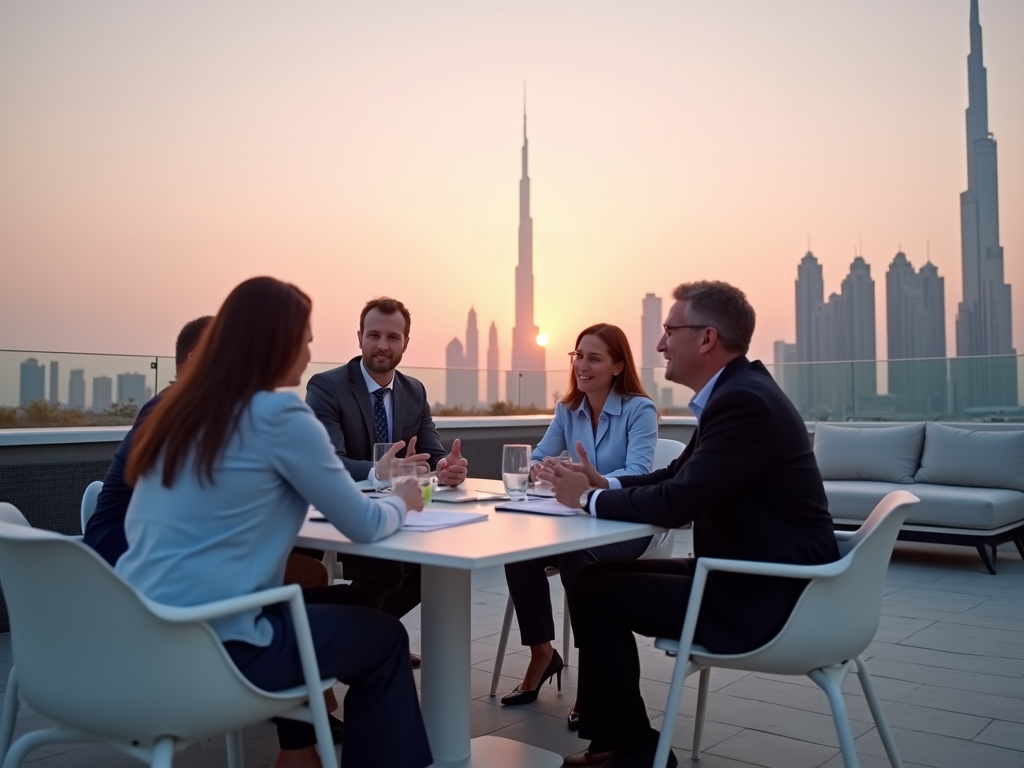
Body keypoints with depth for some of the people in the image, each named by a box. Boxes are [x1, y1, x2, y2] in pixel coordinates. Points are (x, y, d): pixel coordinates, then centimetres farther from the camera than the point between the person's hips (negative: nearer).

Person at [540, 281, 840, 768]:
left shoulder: (743, 400, -22)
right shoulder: (737, 390, 10)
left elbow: (676, 503, -27)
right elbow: (677, 476, 17)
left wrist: (588, 499, -11)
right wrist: (603, 484, 2)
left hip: (765, 595, -10)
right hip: (758, 575, 10)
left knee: (592, 590, -7)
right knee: (606, 573, 10)